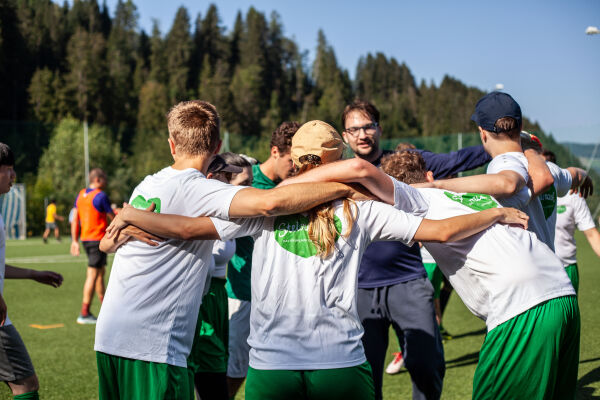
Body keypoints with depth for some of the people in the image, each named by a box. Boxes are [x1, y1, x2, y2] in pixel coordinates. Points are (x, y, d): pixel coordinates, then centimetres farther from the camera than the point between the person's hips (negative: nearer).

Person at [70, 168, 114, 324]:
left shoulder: (81, 195, 11)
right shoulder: (100, 196, -13)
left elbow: (75, 219, 11)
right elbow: (113, 217, -6)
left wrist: (74, 241, 14)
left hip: (85, 238, 8)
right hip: (98, 239, -8)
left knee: (100, 271, 19)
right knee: (93, 275, -6)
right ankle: (84, 314, -6)